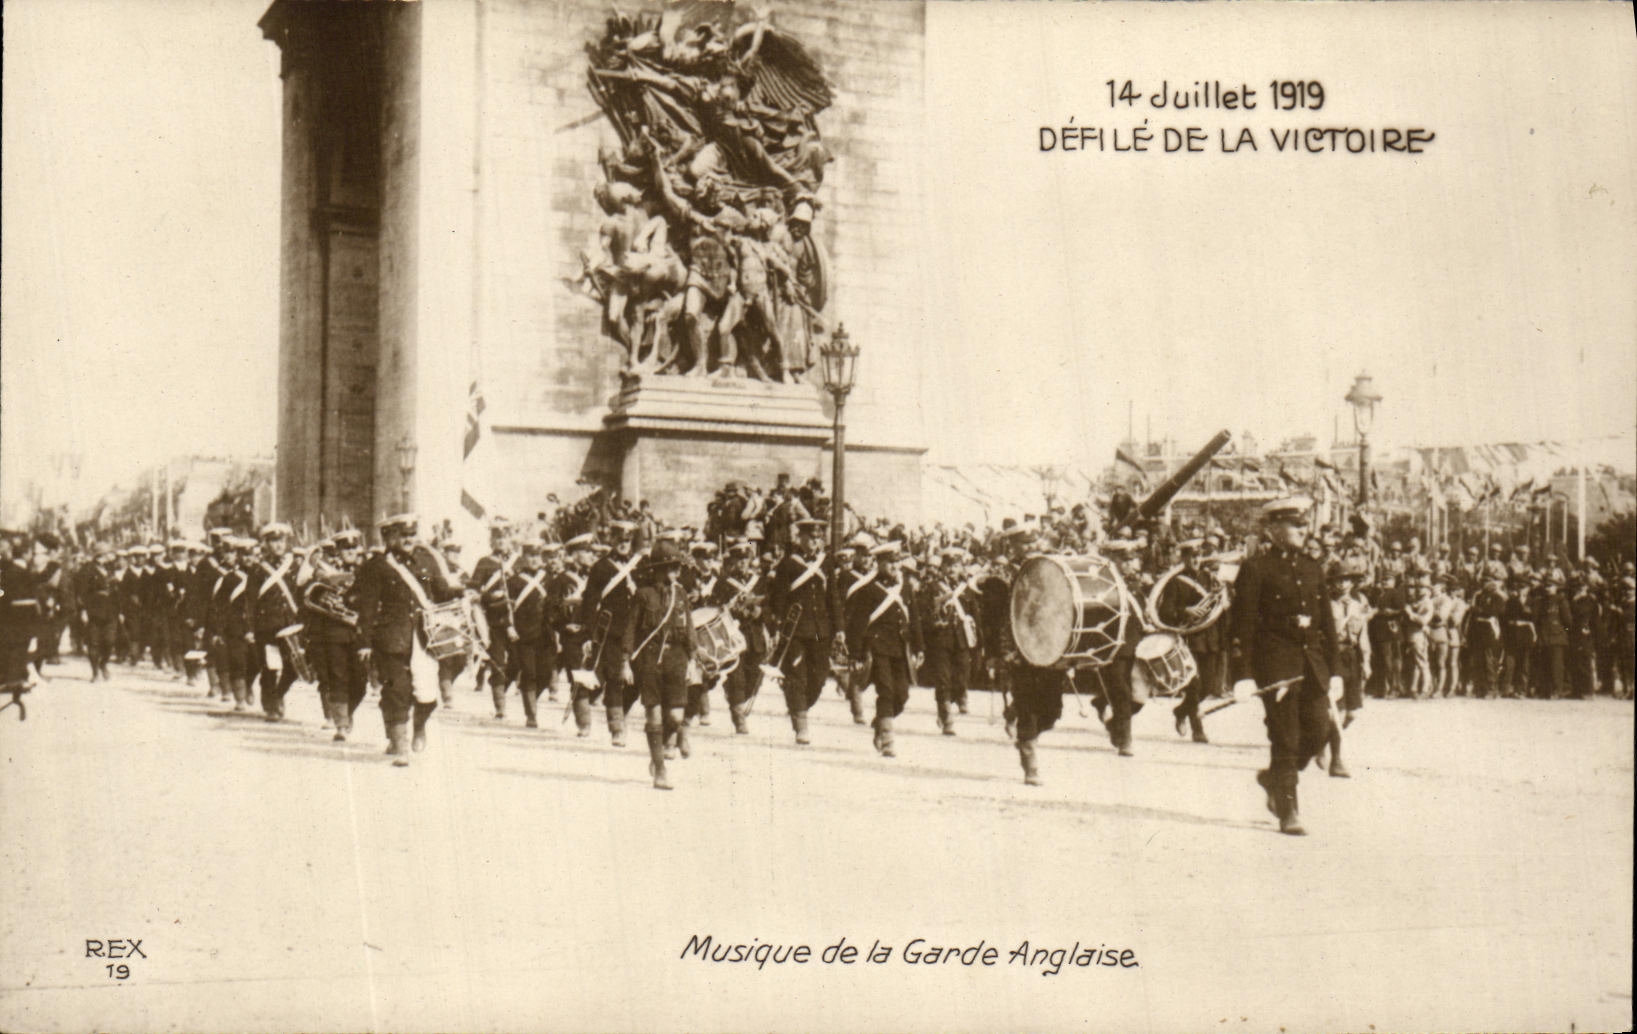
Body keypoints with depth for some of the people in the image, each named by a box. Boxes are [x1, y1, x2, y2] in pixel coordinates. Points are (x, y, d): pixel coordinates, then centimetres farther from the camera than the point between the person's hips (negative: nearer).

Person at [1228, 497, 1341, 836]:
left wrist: (1334, 669, 14)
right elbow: (1242, 625, -6)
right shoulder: (1255, 569, -4)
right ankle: (1288, 813, 7)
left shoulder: (1313, 568, 15)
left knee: (1318, 728, 0)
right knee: (1285, 739, -3)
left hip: (1313, 662, 6)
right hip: (1276, 664, -6)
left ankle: (1274, 778, 26)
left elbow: (1327, 621, 18)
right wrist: (1243, 674, -11)